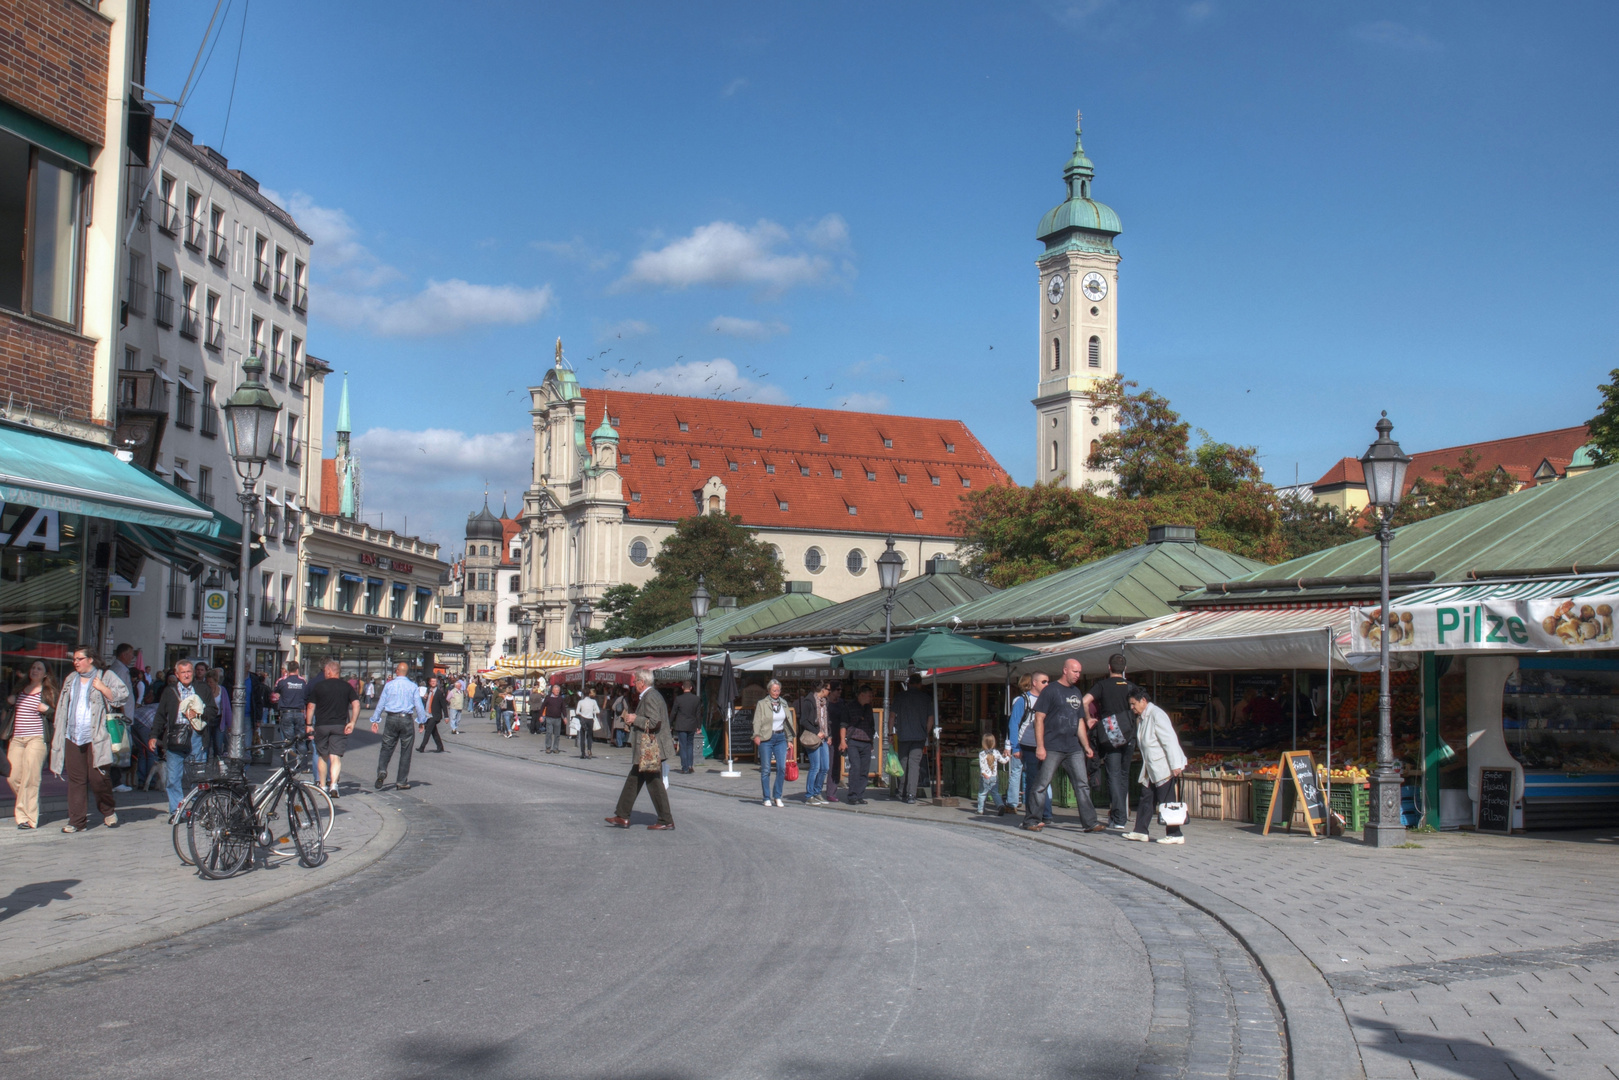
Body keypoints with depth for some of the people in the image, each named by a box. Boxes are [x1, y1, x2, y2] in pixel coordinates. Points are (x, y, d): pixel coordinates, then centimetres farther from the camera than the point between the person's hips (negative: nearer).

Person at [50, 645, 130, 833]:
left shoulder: (105, 676, 3)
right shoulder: (71, 680, 19)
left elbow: (122, 695, -6)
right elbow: (62, 707, 24)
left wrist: (102, 688, -14)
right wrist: (57, 732, 19)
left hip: (96, 738, -5)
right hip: (73, 738, 5)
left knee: (98, 777, -7)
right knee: (76, 779, 2)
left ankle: (108, 811, 16)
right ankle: (77, 821, 5)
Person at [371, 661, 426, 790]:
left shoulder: (389, 685, 1)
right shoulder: (412, 686, -2)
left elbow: (381, 703, 5)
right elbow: (419, 705, 0)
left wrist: (375, 720, 12)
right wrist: (421, 720, 13)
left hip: (391, 719, 1)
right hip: (406, 719, -1)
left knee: (387, 747, 8)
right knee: (405, 751, 6)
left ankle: (382, 770, -18)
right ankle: (402, 781, 9)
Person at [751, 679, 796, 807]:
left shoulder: (784, 704, 12)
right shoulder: (762, 704, -1)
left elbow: (788, 722, 19)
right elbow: (757, 721, -7)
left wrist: (789, 739, 16)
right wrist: (756, 735, -22)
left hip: (780, 738, 4)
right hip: (766, 739, -4)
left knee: (782, 767, -6)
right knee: (765, 769, 0)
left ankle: (777, 797, 5)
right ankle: (767, 798, 8)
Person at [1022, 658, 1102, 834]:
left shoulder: (1076, 692, 17)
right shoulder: (1051, 690, -4)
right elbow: (1039, 718, -8)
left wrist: (1086, 746, 15)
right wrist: (1040, 746, -15)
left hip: (1074, 748, 6)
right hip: (1052, 748, -6)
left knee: (1082, 785, 2)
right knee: (1042, 785, -4)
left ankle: (1090, 822, 4)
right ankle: (1031, 820, 5)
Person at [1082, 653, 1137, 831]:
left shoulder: (1103, 685, -3)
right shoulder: (1131, 686, 6)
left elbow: (1085, 701, -16)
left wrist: (1088, 719, -2)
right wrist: (1137, 728, 15)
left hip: (1110, 738, -3)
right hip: (1129, 736, 3)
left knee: (1114, 776, -2)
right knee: (1124, 776, 16)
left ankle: (1118, 820, -9)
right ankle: (1123, 816, 20)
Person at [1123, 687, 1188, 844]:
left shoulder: (1156, 715, -15)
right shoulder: (1140, 718, 13)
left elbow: (1170, 740, -20)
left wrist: (1176, 765, -23)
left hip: (1165, 767, -9)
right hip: (1151, 769, 9)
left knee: (1167, 801, -6)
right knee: (1146, 799, 10)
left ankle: (1175, 835, 0)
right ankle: (1141, 831, 15)